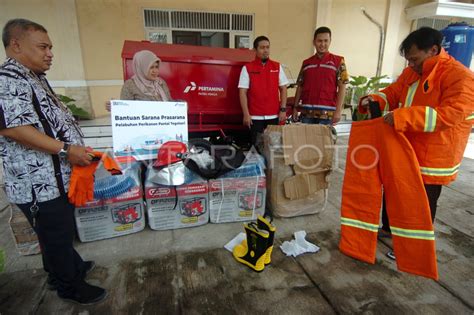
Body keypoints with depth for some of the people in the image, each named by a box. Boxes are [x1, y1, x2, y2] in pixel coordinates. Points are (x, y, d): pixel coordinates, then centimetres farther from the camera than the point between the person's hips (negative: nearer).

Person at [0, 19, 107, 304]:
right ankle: (69, 286, 27)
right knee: (57, 237, 8)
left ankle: (74, 266, 44)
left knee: (64, 231, 25)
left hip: (57, 179, 10)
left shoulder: (35, 78, 16)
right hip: (41, 184, -10)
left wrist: (78, 150, 20)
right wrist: (66, 149, -26)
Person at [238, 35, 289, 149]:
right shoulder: (247, 68, 0)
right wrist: (246, 114, -10)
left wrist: (283, 110, 0)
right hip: (255, 117, -2)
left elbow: (283, 89, 10)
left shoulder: (277, 67, 9)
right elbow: (242, 93, -4)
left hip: (274, 116, 3)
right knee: (257, 146, 5)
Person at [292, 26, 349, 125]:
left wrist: (338, 111, -9)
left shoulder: (338, 61, 4)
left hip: (327, 113, -3)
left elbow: (342, 87, -1)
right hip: (307, 112, 3)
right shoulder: (306, 63, 13)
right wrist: (295, 108, 7)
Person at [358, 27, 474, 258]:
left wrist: (405, 116, -37)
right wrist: (375, 100, -10)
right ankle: (389, 228, 42)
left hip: (432, 159, -7)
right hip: (402, 151, 7)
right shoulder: (411, 72, 6)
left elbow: (451, 114, -28)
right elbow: (393, 93, 13)